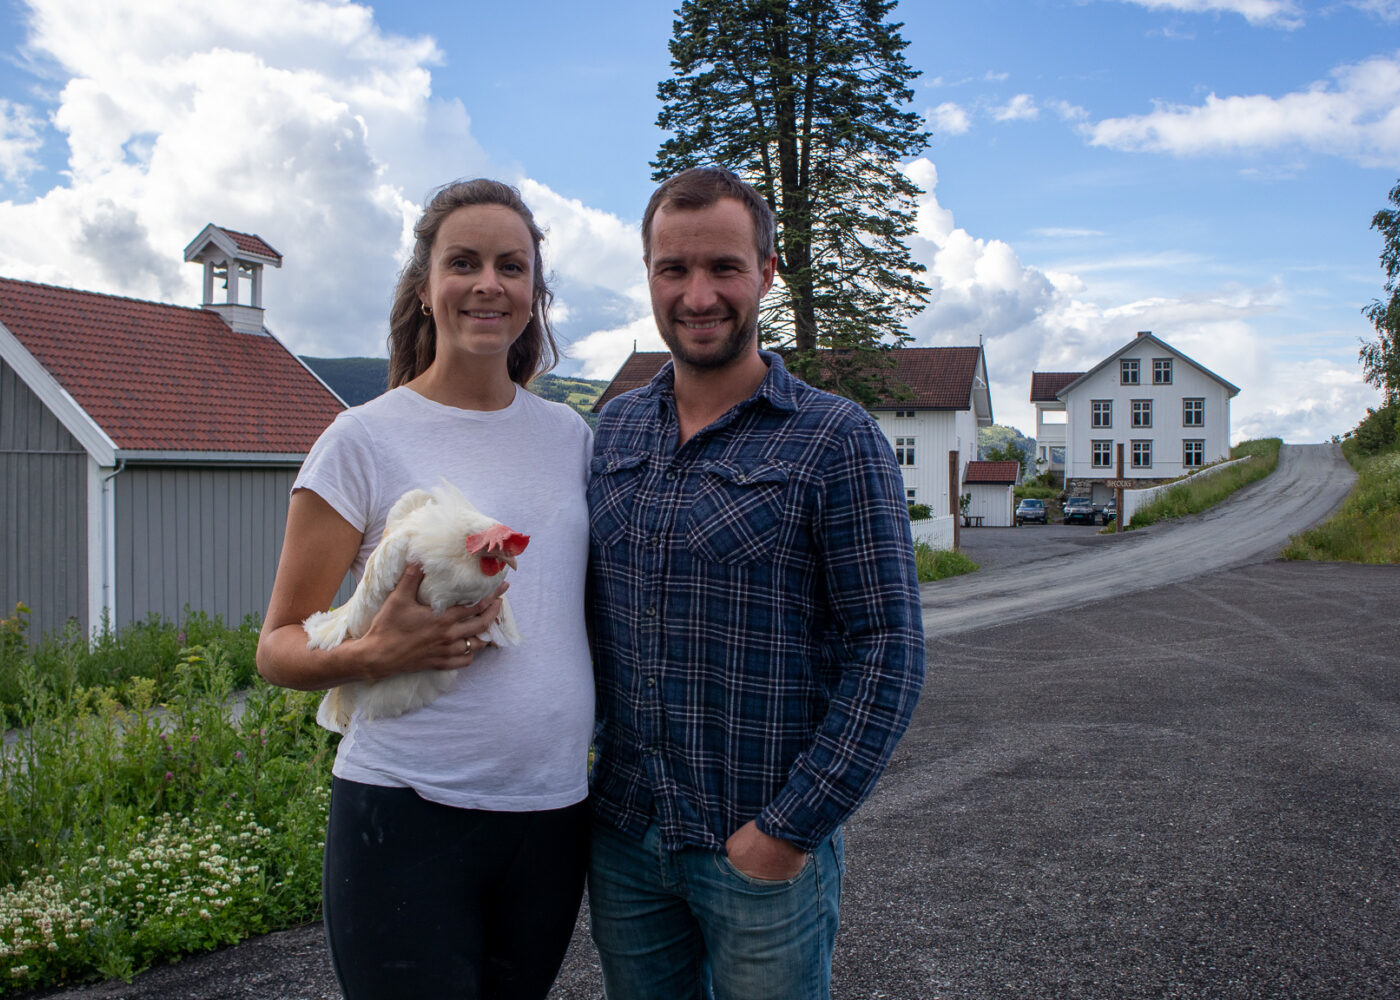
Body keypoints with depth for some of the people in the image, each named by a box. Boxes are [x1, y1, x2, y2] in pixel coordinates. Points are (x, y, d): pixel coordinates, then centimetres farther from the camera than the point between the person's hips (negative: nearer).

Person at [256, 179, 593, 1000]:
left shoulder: (571, 436, 8)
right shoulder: (365, 440, -5)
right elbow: (279, 646, -2)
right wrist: (377, 653, -21)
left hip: (552, 813, 4)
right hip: (408, 813, -4)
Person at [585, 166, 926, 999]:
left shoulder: (837, 440, -10)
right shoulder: (615, 429, 6)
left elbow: (890, 650, -12)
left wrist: (792, 827, -15)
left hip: (765, 850, -4)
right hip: (621, 837, 5)